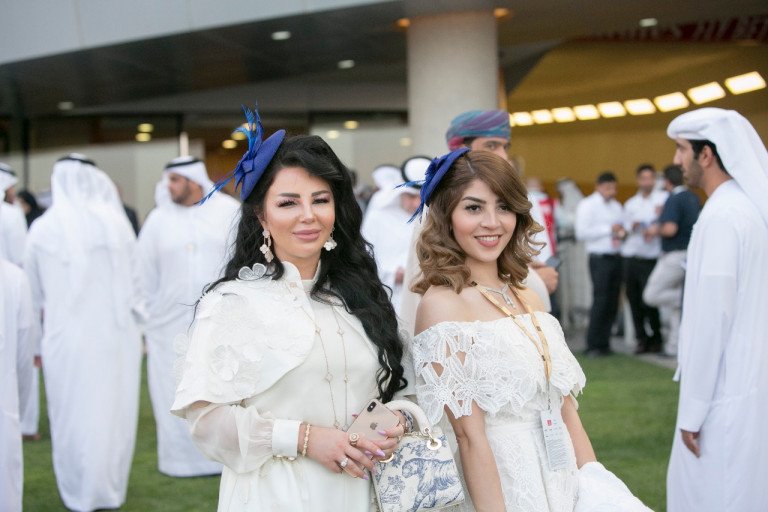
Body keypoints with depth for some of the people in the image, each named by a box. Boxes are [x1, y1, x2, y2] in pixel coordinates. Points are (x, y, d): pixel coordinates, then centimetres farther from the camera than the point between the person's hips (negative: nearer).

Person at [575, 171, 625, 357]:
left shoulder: (616, 206, 19)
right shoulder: (587, 205, -2)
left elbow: (623, 227, 26)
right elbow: (581, 233, -12)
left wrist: (623, 233, 1)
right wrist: (608, 229, -13)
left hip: (615, 257, 7)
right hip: (599, 258, -7)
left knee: (612, 303, 6)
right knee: (600, 301, -11)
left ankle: (604, 343, 14)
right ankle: (593, 346, -4)